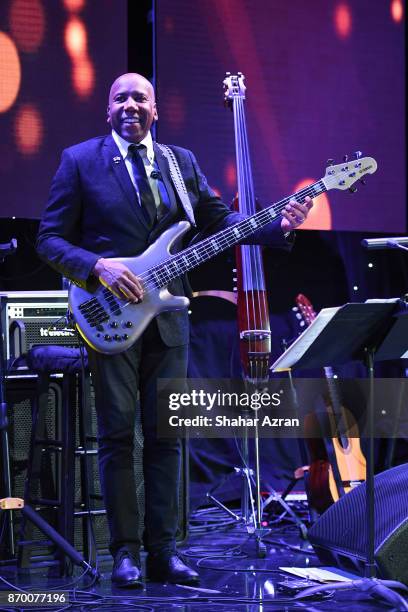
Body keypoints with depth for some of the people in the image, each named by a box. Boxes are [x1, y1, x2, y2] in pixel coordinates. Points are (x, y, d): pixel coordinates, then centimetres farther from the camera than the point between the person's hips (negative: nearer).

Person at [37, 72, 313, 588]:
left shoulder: (182, 162, 12)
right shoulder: (80, 161, 1)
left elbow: (221, 221, 12)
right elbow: (50, 239, -2)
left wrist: (279, 227, -4)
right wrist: (98, 266, -19)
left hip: (167, 316, 4)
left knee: (165, 437, 5)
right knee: (117, 435, -2)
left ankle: (162, 551, 11)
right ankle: (125, 552, 5)